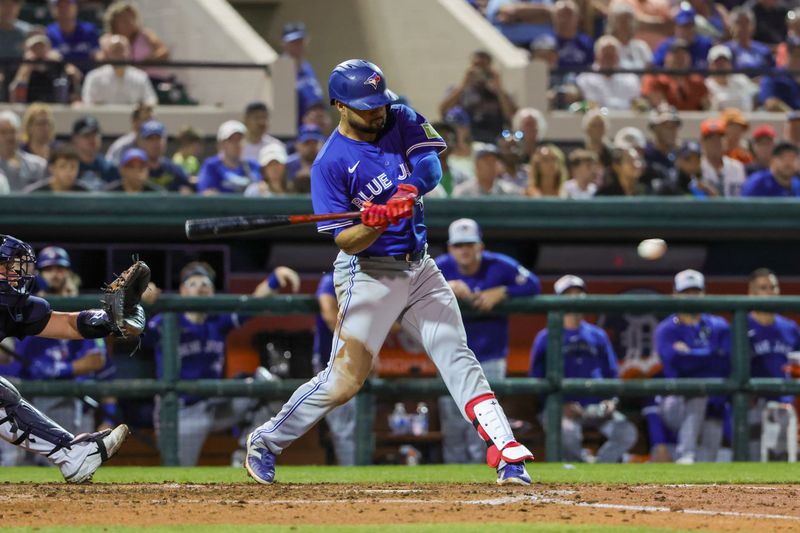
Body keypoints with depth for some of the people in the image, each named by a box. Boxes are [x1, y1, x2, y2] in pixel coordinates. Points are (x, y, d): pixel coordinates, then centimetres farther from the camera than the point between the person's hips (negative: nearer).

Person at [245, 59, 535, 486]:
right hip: (368, 273, -5)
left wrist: (408, 192, -34)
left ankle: (507, 456, -11)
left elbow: (430, 167, -13)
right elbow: (346, 241, -16)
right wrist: (374, 224, -37)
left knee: (457, 358, -4)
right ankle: (266, 442, 11)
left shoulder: (401, 122, 2)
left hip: (419, 266, 5)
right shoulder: (331, 164, -13)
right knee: (344, 380, -7)